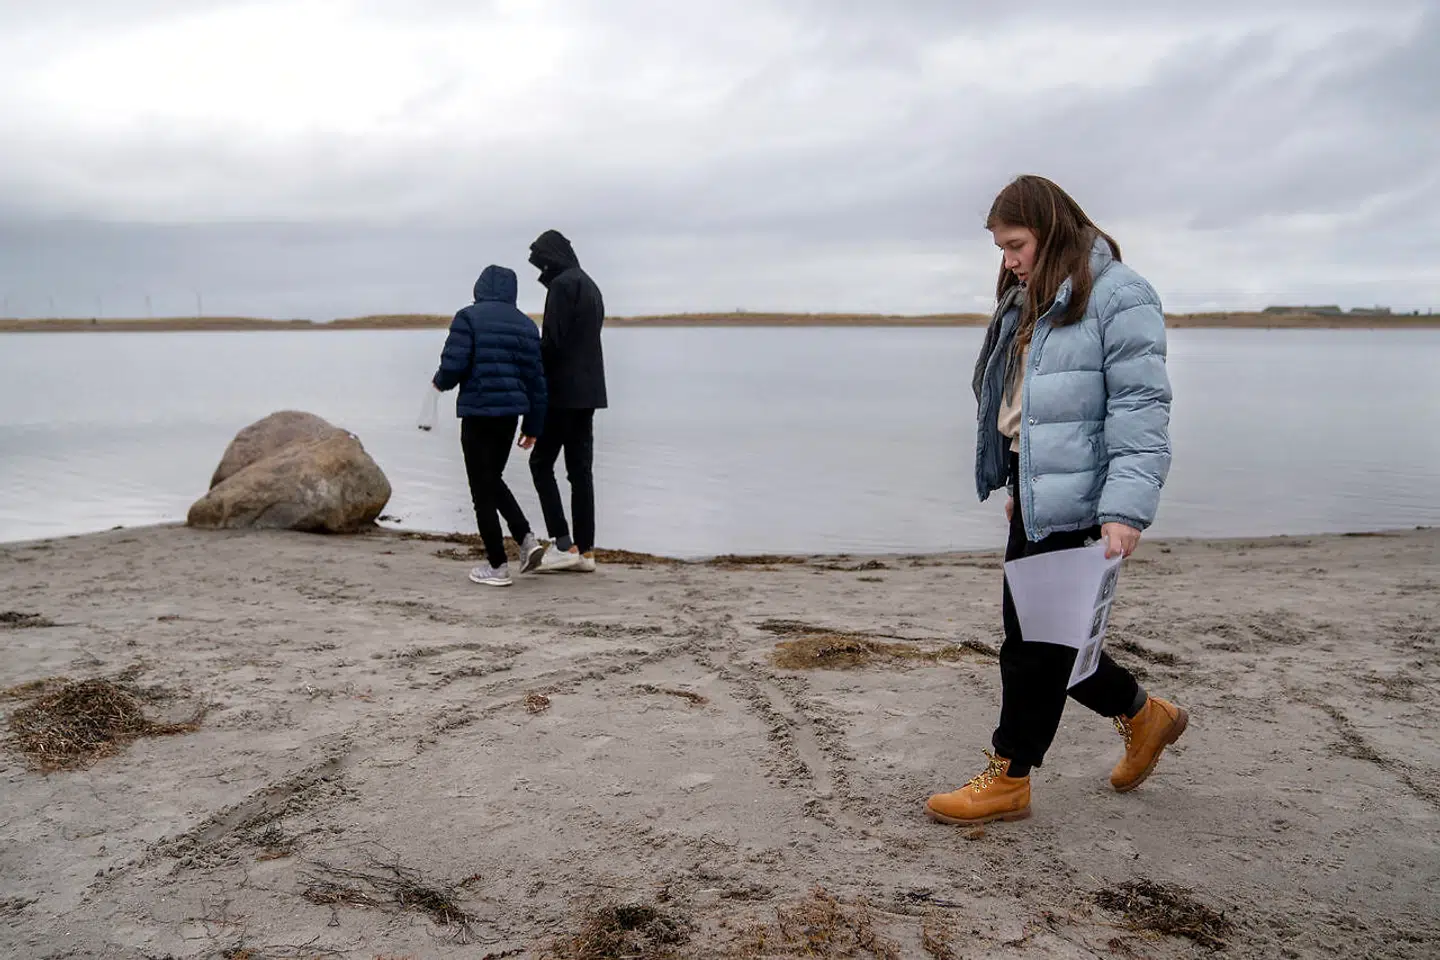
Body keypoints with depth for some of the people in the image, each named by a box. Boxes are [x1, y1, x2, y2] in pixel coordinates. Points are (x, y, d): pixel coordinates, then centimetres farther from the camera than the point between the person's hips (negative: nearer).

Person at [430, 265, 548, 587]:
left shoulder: (469, 318, -6)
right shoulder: (526, 325, 11)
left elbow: (453, 365, -15)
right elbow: (536, 379, 11)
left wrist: (440, 382, 9)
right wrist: (533, 426, 17)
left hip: (478, 412, -6)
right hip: (510, 413, 6)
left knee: (483, 490, 3)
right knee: (493, 479, 23)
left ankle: (497, 566, 7)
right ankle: (526, 538, 8)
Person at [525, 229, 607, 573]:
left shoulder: (562, 285, -11)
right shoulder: (590, 286, 19)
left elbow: (552, 342, -17)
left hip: (563, 392, -9)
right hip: (588, 392, 9)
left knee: (541, 462, -2)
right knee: (581, 469, 8)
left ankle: (563, 543, -7)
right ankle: (585, 550, 9)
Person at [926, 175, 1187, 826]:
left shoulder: (1118, 297, -11)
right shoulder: (1028, 301, 17)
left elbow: (1140, 409, -18)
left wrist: (1126, 510, -24)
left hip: (1071, 499, -9)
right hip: (1032, 490, 10)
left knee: (1034, 637, -1)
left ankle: (1009, 779, 15)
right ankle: (1144, 715, 36)